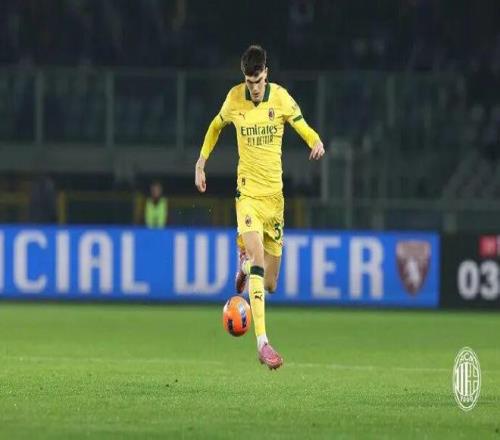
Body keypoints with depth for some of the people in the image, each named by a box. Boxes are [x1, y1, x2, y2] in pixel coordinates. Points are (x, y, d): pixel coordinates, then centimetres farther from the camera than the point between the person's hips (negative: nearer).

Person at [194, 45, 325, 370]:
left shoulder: (280, 97, -4)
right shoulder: (234, 98, -2)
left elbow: (302, 126, -5)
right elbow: (216, 126, 17)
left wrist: (316, 142, -28)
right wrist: (201, 163, 14)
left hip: (274, 192, 2)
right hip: (248, 190, -2)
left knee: (270, 284, 6)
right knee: (257, 257, -24)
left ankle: (245, 261, 45)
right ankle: (263, 343, -29)